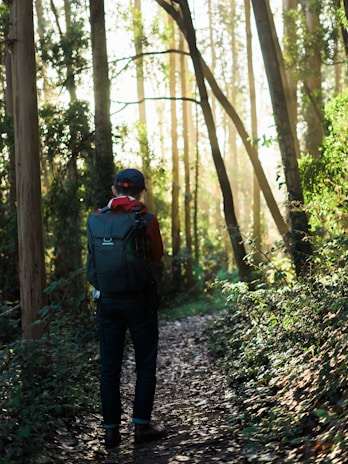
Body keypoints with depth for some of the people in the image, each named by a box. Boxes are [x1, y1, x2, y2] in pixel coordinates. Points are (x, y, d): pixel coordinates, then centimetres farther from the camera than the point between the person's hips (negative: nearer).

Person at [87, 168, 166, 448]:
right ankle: (141, 425, 10)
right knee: (145, 363, 10)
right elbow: (157, 256, 2)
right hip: (139, 297, -2)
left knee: (110, 365, 9)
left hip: (108, 299, 3)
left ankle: (112, 429, 11)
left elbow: (92, 259, 9)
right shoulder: (146, 219, -9)